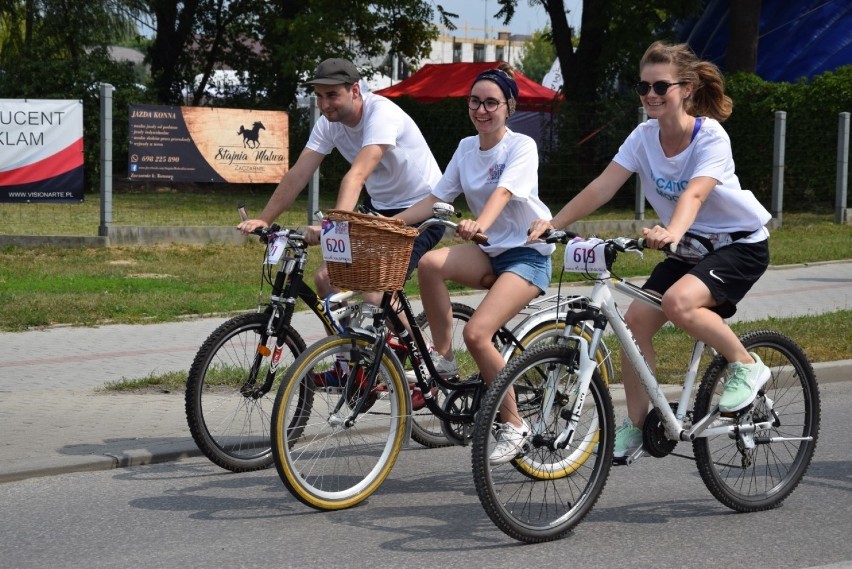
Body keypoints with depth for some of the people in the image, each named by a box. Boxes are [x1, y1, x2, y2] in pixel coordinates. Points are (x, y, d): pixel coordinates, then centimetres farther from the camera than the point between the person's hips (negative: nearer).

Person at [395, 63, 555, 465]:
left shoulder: (521, 146, -11)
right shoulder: (467, 148, 8)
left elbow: (503, 192, -30)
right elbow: (434, 200, 7)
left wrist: (480, 225, -49)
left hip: (529, 254, -6)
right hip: (490, 253, 6)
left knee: (476, 332, -25)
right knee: (430, 263, -27)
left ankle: (513, 425, -9)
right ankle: (442, 358, -11)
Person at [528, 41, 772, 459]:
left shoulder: (711, 136, -22)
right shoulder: (644, 136, -6)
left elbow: (694, 193, -38)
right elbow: (602, 187, -15)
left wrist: (672, 232, -58)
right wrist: (553, 224, -27)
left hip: (740, 244, -6)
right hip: (689, 249, 6)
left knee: (679, 302, -31)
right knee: (636, 319, -10)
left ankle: (746, 365, -9)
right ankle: (634, 424, 2)